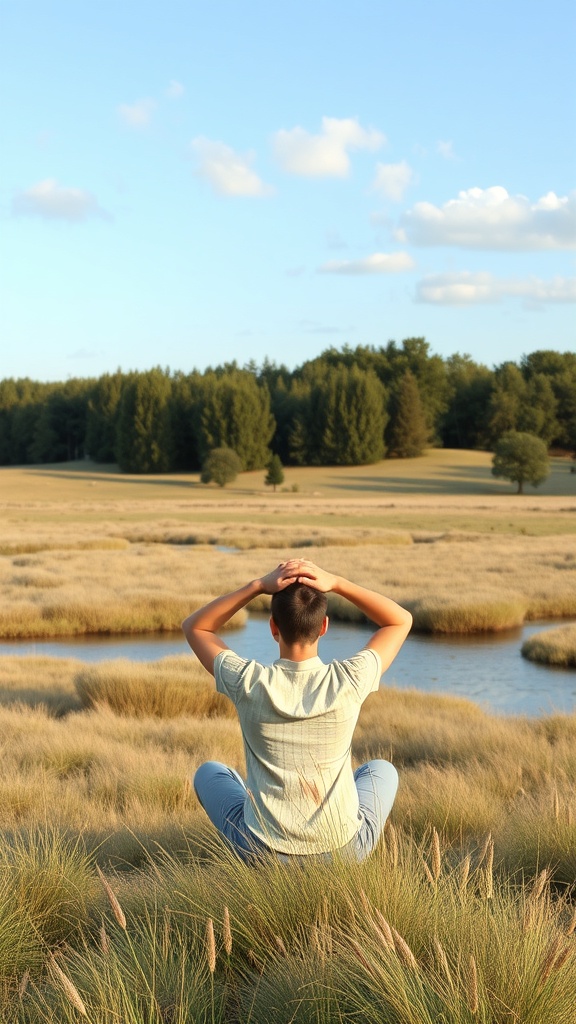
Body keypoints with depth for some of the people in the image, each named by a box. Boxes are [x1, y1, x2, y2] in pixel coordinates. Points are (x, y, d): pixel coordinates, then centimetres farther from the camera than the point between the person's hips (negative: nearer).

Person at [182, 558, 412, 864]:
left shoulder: (249, 683, -16)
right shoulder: (348, 682, -15)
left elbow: (194, 627, 4)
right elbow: (401, 621, 4)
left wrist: (258, 585, -7)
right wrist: (337, 584, -7)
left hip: (261, 855, 0)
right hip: (343, 853, 0)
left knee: (209, 772, 30)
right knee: (382, 770, 33)